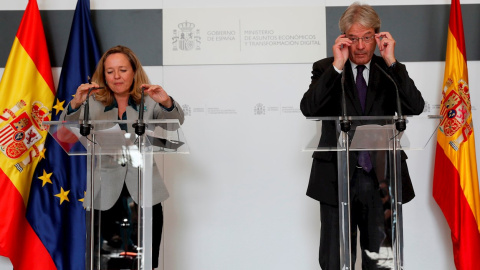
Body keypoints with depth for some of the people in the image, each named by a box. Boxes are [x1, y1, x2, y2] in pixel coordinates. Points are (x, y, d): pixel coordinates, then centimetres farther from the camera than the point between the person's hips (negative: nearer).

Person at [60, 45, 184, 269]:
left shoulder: (148, 102, 6)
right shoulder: (94, 103, 6)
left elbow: (176, 121, -7)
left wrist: (166, 102, -29)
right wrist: (75, 104, -27)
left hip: (144, 191, 0)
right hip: (107, 192, 0)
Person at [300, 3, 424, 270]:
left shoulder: (391, 72, 7)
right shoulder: (325, 69, 3)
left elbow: (416, 107, -9)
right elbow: (308, 108, -14)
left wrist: (391, 62, -13)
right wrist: (337, 66, -18)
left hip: (381, 180, 1)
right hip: (337, 179, -1)